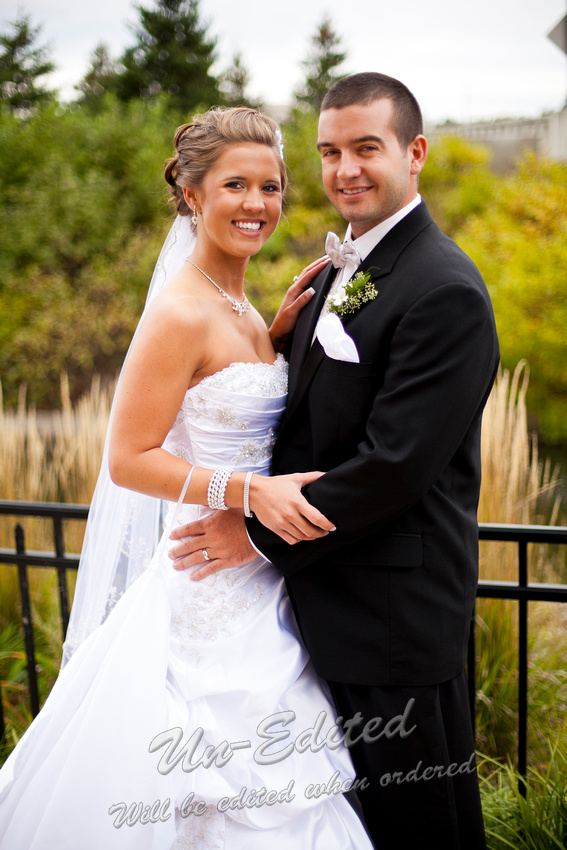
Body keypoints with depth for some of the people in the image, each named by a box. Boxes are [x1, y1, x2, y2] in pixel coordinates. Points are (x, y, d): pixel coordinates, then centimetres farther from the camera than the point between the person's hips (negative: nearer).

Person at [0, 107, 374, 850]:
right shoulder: (182, 314, -18)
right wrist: (250, 493, -28)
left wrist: (281, 331, 5)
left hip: (260, 581, 9)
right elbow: (129, 459, -19)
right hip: (213, 588, -9)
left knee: (268, 776, 18)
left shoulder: (239, 307, 9)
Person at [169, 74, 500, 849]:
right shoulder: (342, 269, 11)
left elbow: (394, 466, -23)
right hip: (331, 598, 9)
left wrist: (263, 536, -16)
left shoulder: (446, 292, -20)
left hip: (395, 609, -9)